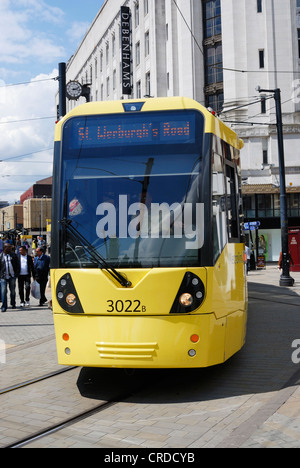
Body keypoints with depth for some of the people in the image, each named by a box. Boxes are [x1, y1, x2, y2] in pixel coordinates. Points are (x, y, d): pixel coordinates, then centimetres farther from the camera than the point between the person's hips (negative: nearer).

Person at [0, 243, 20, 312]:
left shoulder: (13, 255, 7)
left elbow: (17, 265, 9)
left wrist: (17, 274, -1)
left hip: (12, 276, 2)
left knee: (13, 291, 11)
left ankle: (13, 304, 26)